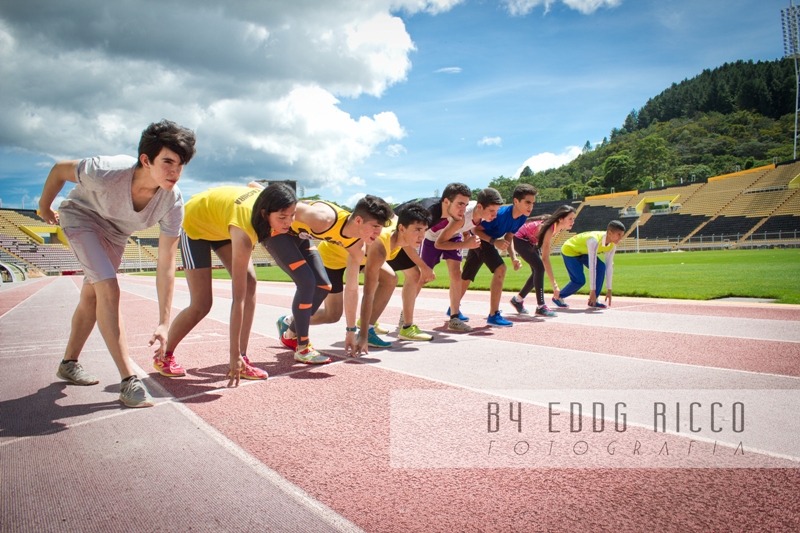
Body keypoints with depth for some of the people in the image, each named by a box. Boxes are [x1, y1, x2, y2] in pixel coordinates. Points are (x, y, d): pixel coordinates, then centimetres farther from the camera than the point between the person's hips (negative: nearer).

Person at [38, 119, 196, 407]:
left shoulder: (172, 202, -31)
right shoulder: (106, 172, -40)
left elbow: (166, 263, -28)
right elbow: (60, 169, -18)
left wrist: (164, 322, -30)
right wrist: (44, 207, 0)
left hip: (116, 233, 4)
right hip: (81, 216, -4)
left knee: (92, 296, 17)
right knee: (109, 290, -21)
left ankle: (69, 363, 37)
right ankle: (129, 380, -17)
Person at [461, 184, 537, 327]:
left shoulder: (522, 218, -11)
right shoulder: (500, 213, -33)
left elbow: (508, 237, 2)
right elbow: (475, 230, -24)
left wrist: (513, 258, -12)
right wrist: (494, 241, -35)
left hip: (487, 242, 8)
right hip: (479, 239, -7)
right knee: (500, 269, -26)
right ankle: (493, 315, -20)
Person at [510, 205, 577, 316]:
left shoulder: (557, 226, -11)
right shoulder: (549, 229, -34)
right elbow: (545, 258, -38)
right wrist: (554, 284, -41)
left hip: (530, 241, 9)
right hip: (520, 240, -9)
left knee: (537, 270, 4)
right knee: (540, 267, -19)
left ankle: (517, 299, 20)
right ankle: (540, 307, -16)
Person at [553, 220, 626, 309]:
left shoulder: (612, 244, -16)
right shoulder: (594, 241, -39)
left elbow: (609, 266, -10)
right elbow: (592, 266, -39)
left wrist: (609, 290, -11)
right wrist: (592, 290, -36)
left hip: (583, 252, 7)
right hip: (569, 250, -7)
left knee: (601, 267, -16)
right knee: (580, 280, -17)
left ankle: (593, 301, -8)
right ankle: (557, 297, 6)